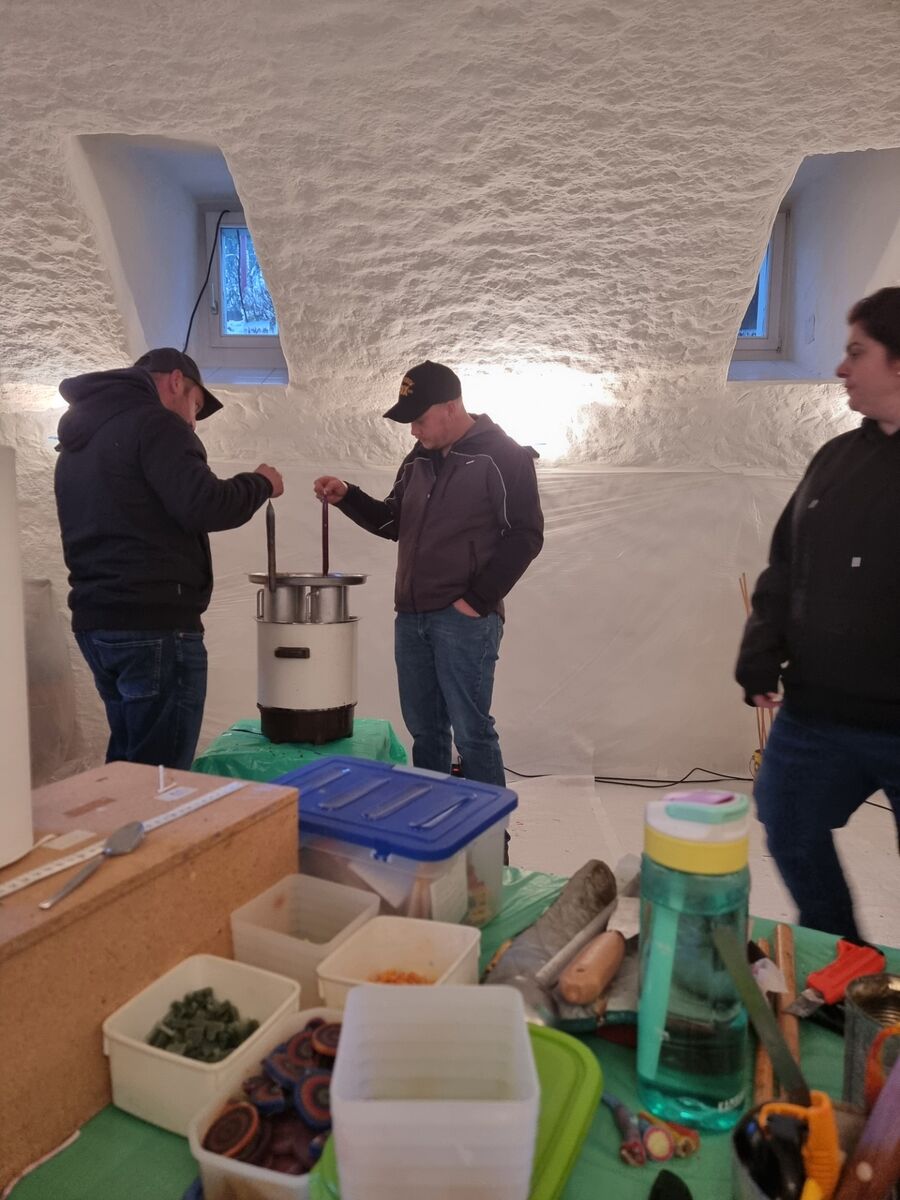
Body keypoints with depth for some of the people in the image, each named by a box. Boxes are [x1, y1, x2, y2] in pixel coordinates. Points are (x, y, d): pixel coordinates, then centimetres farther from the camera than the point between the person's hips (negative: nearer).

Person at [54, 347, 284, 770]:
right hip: (154, 625, -9)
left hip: (94, 621, 9)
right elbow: (204, 507, -20)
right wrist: (260, 483, -2)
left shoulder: (78, 436, 20)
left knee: (127, 762, 17)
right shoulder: (153, 422, -9)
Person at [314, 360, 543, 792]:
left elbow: (525, 536, -10)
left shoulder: (504, 456, -6)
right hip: (411, 616, 7)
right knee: (424, 730, 13)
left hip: (463, 619, -7)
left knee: (471, 732, -3)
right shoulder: (418, 459, 14)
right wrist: (347, 497, 6)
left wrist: (478, 600, -14)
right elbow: (393, 523, 23)